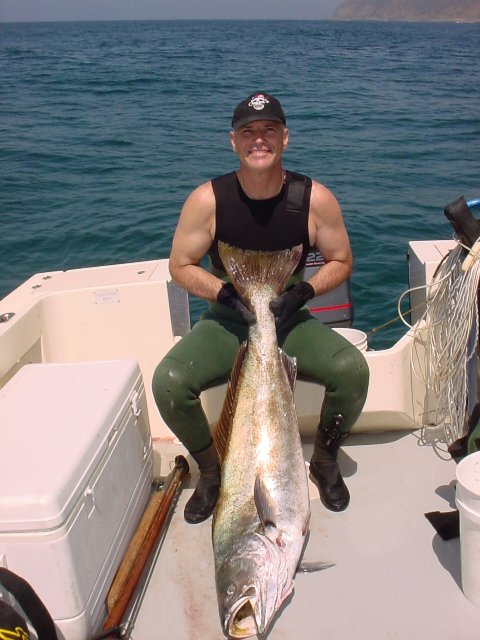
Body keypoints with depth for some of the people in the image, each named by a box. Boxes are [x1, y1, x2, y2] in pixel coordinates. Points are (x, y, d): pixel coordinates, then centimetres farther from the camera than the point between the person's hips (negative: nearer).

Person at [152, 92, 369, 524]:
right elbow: (181, 266, -3)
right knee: (168, 382, -26)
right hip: (227, 323, 0)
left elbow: (341, 262, 2)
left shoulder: (315, 199, -10)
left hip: (290, 321, 1)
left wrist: (303, 291, -16)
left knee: (353, 370, -27)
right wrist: (227, 294, -19)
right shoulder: (208, 200, -13)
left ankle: (325, 460, 5)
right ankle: (211, 471, 4)